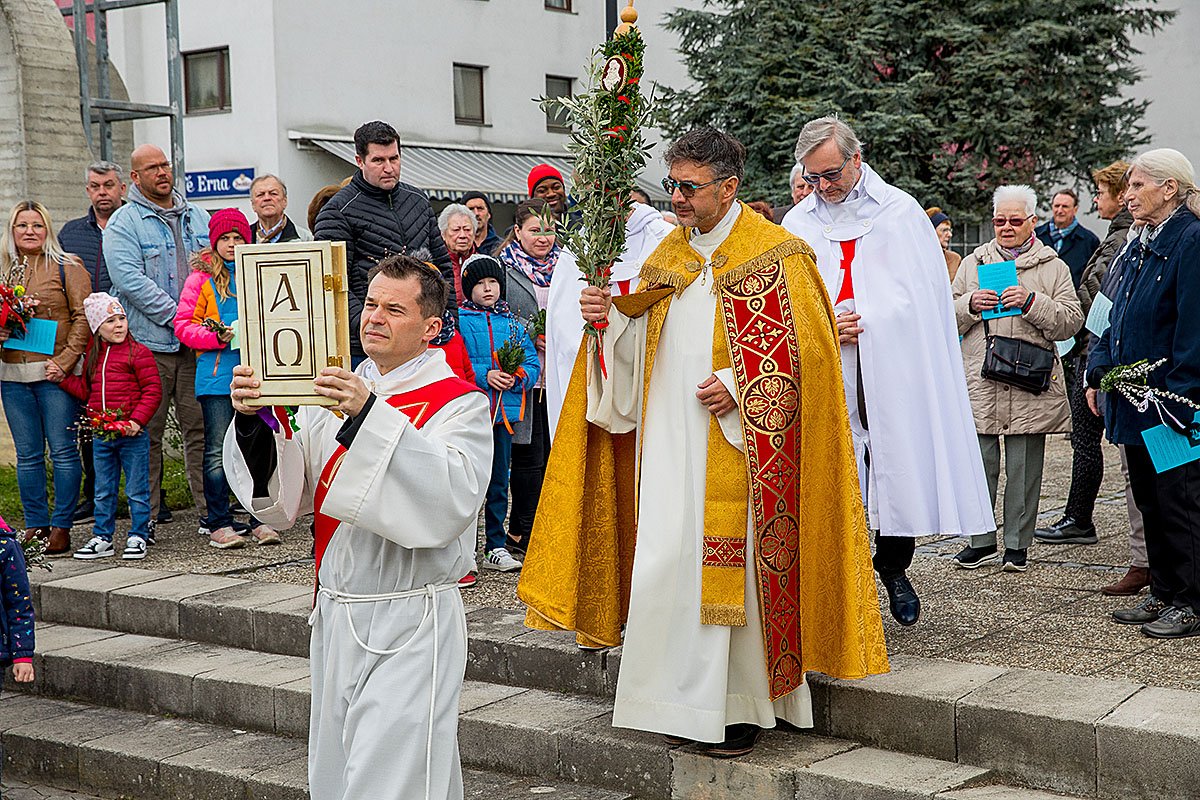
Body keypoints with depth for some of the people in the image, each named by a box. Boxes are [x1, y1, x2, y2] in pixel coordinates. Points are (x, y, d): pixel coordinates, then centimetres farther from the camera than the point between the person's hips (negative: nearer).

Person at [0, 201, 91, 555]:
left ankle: (62, 527, 4)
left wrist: (65, 360, -14)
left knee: (63, 451, -2)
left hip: (55, 373, -5)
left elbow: (83, 316, -6)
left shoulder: (67, 267, 0)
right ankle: (35, 524, 16)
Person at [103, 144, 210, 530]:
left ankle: (211, 510, 6)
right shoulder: (123, 223, 0)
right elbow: (129, 280, -12)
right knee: (147, 432, 1)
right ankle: (147, 514, 8)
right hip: (149, 343, -3)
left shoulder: (197, 216, 16)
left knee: (201, 426, 3)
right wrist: (178, 315, -17)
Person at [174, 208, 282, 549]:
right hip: (217, 371, -3)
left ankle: (260, 521, 15)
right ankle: (219, 525, 5)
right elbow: (184, 324, 1)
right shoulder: (202, 276, 3)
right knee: (218, 452, -1)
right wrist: (219, 337, -14)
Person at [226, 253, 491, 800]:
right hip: (335, 618, 6)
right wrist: (252, 423, -14)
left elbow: (453, 497, -25)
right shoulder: (332, 393, 10)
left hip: (409, 628, -6)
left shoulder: (459, 403, -6)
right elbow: (281, 500, 4)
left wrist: (371, 416, -31)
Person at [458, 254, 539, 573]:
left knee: (499, 481, 11)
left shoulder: (512, 322, 10)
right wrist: (485, 375, -18)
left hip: (505, 412, 4)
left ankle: (496, 547, 19)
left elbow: (532, 361, 8)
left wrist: (518, 376, -12)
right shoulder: (459, 320, -2)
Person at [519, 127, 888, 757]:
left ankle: (744, 707, 12)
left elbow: (805, 348, -9)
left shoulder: (775, 255, -6)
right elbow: (640, 340, 17)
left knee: (731, 569, -2)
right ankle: (687, 701, 16)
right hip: (671, 440, 6)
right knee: (666, 563, 4)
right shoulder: (670, 254, 13)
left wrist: (739, 385, -17)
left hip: (736, 444, -6)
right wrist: (610, 318, -3)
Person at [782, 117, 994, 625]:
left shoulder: (901, 212, 5)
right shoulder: (798, 224, 9)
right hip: (828, 377, 1)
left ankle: (894, 567, 26)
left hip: (896, 368, -1)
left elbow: (931, 293, 5)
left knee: (901, 469, 4)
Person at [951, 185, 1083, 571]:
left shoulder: (1053, 267, 9)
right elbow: (948, 319, 12)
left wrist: (1032, 303, -14)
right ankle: (982, 542, 13)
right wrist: (970, 305, -7)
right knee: (978, 463, 1)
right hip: (979, 383, 2)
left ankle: (1017, 545, 12)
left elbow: (1071, 321, -1)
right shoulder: (972, 264, 15)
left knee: (1024, 469, 2)